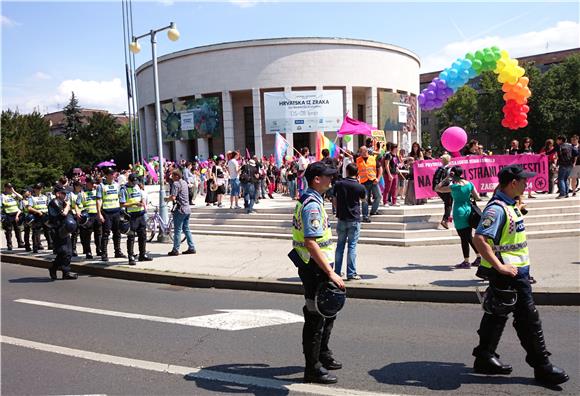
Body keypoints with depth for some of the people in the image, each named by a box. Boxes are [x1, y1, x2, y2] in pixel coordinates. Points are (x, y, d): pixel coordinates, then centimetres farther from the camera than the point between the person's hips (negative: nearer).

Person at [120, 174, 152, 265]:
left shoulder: (138, 187, 14)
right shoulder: (124, 189, -7)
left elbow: (143, 197, 23)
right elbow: (122, 204, -12)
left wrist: (143, 202, 0)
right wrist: (134, 203, -19)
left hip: (141, 214, 7)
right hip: (131, 216, -6)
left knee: (143, 235, 10)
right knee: (131, 237, -3)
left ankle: (143, 255, 21)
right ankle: (131, 257, 2)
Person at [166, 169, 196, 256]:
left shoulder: (176, 184, -13)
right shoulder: (184, 182, 14)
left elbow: (173, 197, -22)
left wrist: (167, 199, -3)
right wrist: (170, 197, 21)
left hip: (180, 210, -8)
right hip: (187, 209, 8)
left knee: (177, 230, -2)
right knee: (186, 229, 13)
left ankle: (175, 250, 2)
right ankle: (191, 248, 13)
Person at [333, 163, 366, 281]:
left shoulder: (338, 184, -2)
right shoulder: (359, 187, -8)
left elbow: (335, 201, 5)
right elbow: (363, 198, 13)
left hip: (341, 218, 3)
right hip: (354, 219, -2)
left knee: (340, 245, 11)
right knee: (352, 246, 1)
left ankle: (337, 271, 16)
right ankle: (351, 273, 2)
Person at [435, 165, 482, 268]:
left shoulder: (453, 186, -14)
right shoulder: (469, 184, 1)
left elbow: (437, 188, -8)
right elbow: (477, 197, 6)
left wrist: (446, 179, -5)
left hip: (459, 212, -6)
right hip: (469, 210, 6)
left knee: (464, 237, 0)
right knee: (469, 236, 18)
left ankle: (466, 262, 6)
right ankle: (479, 257, 21)